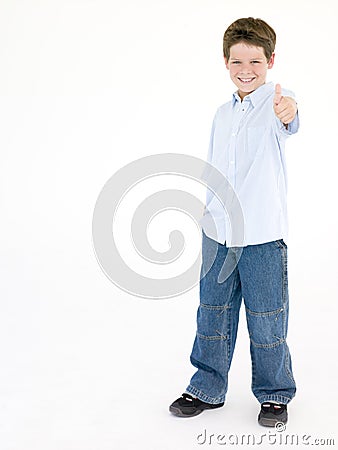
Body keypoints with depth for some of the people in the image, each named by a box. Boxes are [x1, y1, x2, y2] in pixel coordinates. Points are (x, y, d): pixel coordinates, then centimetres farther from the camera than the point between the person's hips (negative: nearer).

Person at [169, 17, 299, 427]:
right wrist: (202, 209, 14)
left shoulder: (276, 100, -8)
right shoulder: (223, 114, 12)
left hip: (263, 236, -5)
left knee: (266, 319, 6)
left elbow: (288, 123, -34)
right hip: (218, 233, 6)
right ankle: (207, 388, 32)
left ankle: (275, 394, 28)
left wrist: (288, 113, -56)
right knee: (212, 313, 14)